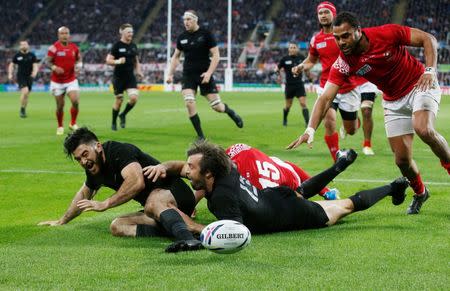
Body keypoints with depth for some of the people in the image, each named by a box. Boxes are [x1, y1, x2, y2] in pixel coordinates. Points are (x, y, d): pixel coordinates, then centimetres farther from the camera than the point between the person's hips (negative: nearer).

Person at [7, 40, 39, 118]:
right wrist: (10, 74, 0)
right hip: (21, 77, -2)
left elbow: (35, 65, 1)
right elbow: (11, 65, 12)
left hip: (29, 77, 2)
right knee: (25, 91, -22)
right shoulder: (17, 56, 2)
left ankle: (24, 111, 24)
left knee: (26, 95, 7)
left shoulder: (32, 55, 3)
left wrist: (35, 72, -19)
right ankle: (22, 109, -9)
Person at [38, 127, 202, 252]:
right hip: (156, 214, 9)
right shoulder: (94, 170, 11)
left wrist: (105, 204, -27)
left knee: (153, 202, -42)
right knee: (117, 227, -12)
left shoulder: (120, 151, -16)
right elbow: (84, 195, 32)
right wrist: (62, 221, 41)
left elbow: (137, 182, -33)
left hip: (176, 194, -9)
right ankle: (172, 228, -27)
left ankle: (187, 239, -66)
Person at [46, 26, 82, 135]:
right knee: (60, 105, 1)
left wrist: (79, 65, -5)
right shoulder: (54, 47, -8)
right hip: (57, 81, -2)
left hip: (71, 80, 2)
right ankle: (60, 127, 21)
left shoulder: (74, 47, 3)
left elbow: (79, 59, 16)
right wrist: (54, 67, -26)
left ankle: (73, 124, 6)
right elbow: (48, 61, -7)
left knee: (75, 101, -15)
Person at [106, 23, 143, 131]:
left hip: (130, 77, 4)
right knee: (119, 100, 1)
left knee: (134, 97, -13)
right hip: (119, 77, -4)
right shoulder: (117, 46, -8)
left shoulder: (133, 46, 8)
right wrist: (117, 62, -27)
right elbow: (108, 60, -10)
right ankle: (114, 122, 21)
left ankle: (123, 115, 13)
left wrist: (138, 71, 6)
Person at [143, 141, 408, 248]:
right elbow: (180, 166, -6)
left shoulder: (223, 195, -40)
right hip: (276, 194, 6)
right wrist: (163, 167, -28)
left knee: (348, 205, 18)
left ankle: (392, 188, 37)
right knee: (301, 191, 43)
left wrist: (194, 227, -43)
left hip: (294, 216, -6)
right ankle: (340, 165, 59)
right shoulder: (225, 169, -18)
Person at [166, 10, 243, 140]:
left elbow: (216, 55, -7)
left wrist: (209, 73, -17)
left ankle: (232, 113, 34)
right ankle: (200, 136, -6)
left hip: (204, 75, -3)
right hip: (188, 76, 3)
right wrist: (170, 74, 8)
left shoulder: (206, 34, -6)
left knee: (217, 106, -2)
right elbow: (176, 57, 18)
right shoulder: (182, 37, 6)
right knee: (189, 103, -17)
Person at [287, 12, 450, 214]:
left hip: (420, 85, -3)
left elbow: (428, 39, -14)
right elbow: (326, 97, -23)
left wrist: (430, 70, -28)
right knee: (402, 160, -1)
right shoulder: (343, 64, -18)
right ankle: (419, 193, 30)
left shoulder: (388, 33, -24)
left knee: (424, 130, -33)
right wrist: (310, 130, -36)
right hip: (393, 102, 3)